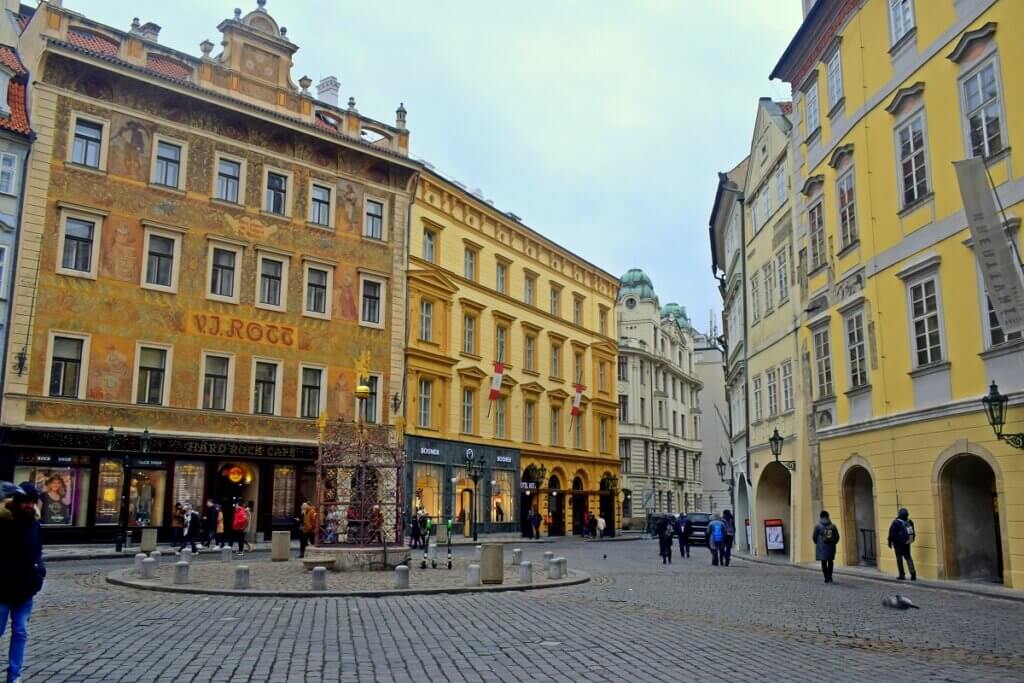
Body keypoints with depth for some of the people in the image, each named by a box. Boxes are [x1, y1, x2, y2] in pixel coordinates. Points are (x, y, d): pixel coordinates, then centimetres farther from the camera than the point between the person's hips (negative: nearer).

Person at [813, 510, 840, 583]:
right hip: (831, 547, 3)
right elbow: (837, 537, 3)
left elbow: (814, 537, -4)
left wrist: (817, 543, 16)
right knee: (830, 562, 14)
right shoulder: (833, 526, 1)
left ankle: (827, 577, -1)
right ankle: (829, 577, 11)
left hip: (822, 547, -2)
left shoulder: (818, 526, -6)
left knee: (824, 562, 3)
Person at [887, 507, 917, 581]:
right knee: (908, 557, 15)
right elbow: (913, 533, 7)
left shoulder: (896, 523, -18)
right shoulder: (909, 522, -3)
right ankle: (913, 572, -1)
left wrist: (890, 542, -2)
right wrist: (911, 539, 20)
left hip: (898, 543, -4)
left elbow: (892, 533, -14)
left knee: (899, 558, 5)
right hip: (907, 543, 5)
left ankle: (902, 575, 7)